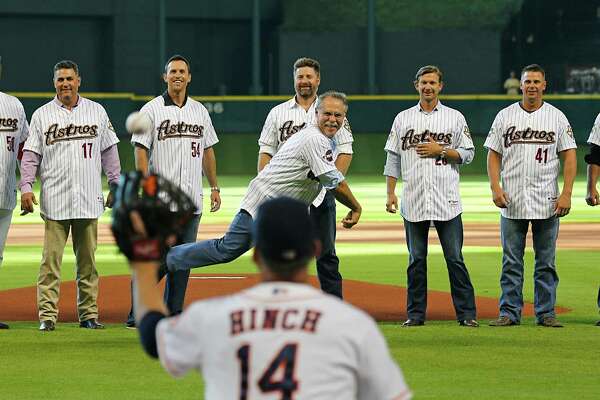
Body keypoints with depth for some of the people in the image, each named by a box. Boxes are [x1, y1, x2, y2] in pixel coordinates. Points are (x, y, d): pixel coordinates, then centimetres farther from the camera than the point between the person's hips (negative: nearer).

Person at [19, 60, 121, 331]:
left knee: (88, 260, 5)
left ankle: (89, 314, 10)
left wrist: (116, 186, 7)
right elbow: (30, 155, 2)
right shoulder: (42, 115, 5)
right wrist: (25, 187, -9)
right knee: (51, 260, -6)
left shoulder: (97, 112, 10)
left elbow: (109, 151, 13)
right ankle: (47, 315, -6)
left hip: (89, 199, 2)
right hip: (54, 201, -2)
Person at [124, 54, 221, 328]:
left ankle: (173, 315, 12)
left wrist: (214, 187, 13)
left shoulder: (199, 111, 14)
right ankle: (136, 314, -1)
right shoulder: (152, 110, -2)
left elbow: (207, 150, 19)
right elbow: (140, 151, -6)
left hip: (192, 200, 5)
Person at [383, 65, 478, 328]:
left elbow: (468, 154, 6)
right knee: (416, 259, 5)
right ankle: (415, 314, 10)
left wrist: (441, 150, -9)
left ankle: (466, 313, 0)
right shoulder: (403, 118, 12)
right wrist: (390, 193, 4)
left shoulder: (454, 118, 8)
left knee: (455, 258, -3)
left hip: (447, 200, -2)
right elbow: (393, 158, 11)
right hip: (413, 201, 2)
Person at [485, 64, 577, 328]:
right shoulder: (505, 116, 7)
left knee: (546, 262, 3)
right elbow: (494, 155, 7)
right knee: (511, 261, 2)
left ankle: (546, 313, 9)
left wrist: (566, 194, -9)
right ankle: (510, 312, 5)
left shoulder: (557, 117, 5)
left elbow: (569, 156, 2)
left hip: (547, 203, -1)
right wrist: (495, 188, -7)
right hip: (511, 202, 1)